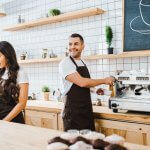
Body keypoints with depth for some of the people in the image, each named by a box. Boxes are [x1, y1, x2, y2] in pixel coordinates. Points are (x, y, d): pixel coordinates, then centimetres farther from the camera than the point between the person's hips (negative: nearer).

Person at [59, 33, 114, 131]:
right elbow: (81, 82, -23)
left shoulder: (83, 64, 12)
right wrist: (104, 80, -12)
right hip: (73, 111, -7)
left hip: (87, 110, 7)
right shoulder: (65, 63, -12)